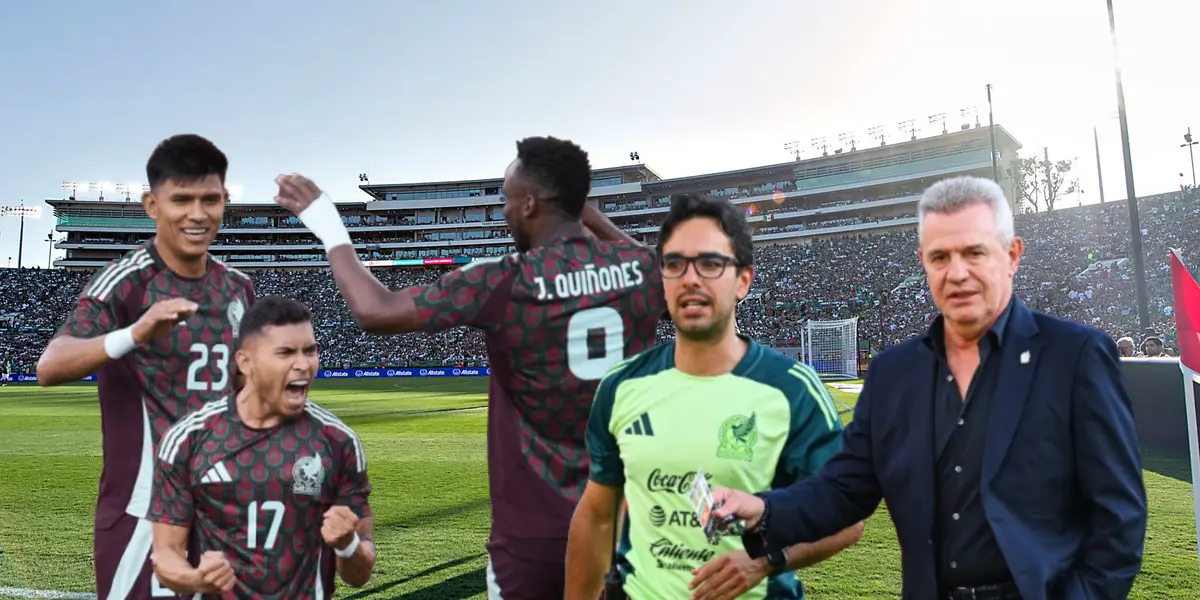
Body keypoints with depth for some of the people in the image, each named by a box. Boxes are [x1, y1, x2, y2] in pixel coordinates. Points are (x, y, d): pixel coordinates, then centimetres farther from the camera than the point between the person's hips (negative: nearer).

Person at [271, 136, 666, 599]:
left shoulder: (504, 283, -16)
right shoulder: (642, 267, -3)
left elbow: (376, 312, -10)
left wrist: (329, 227, 3)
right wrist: (588, 211, 24)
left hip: (537, 526, -4)